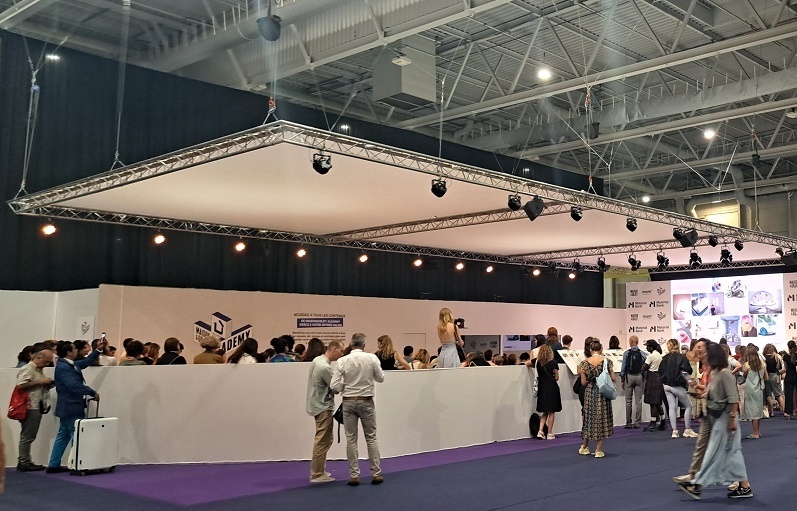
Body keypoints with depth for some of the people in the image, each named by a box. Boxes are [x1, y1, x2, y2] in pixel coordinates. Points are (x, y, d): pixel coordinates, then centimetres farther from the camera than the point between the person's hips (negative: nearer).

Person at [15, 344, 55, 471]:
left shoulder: (39, 370, 20)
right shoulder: (27, 369, -10)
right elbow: (20, 385, -22)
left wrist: (48, 385, 11)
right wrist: (40, 382, -18)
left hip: (37, 407, 10)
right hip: (30, 407, -10)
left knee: (30, 436, 12)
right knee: (27, 436, -5)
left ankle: (26, 461, 16)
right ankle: (23, 462, 0)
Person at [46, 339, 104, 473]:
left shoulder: (69, 364, 9)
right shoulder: (63, 367, -21)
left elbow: (86, 362, 24)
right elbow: (74, 385, -28)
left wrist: (98, 350, 18)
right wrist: (93, 393, -21)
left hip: (69, 407, 10)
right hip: (71, 408, -10)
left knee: (63, 436, 15)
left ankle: (54, 465, 21)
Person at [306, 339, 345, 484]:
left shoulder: (317, 360, 7)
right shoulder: (325, 367, -23)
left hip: (318, 405, 10)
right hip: (323, 407, -10)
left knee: (325, 440, 18)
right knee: (322, 442, -4)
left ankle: (318, 471, 25)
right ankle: (317, 475, 2)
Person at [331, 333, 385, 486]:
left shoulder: (342, 361, -9)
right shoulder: (371, 358, -9)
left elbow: (334, 386, -10)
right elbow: (380, 378, 3)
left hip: (349, 402, 0)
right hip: (366, 401, 0)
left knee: (351, 439, 8)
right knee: (371, 438, 10)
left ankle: (354, 475, 9)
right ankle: (376, 473, 12)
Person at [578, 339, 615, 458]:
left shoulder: (584, 363, -5)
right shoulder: (607, 361, -6)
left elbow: (583, 382, -4)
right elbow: (614, 379, -3)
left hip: (590, 393, 1)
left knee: (590, 418, 16)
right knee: (602, 418, 8)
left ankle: (585, 447, 27)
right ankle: (598, 450, 9)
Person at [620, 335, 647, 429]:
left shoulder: (626, 353, -6)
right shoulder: (643, 354, -1)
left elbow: (623, 366, -4)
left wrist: (622, 379, 3)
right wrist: (644, 379, 7)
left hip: (629, 376, -1)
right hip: (639, 377, 1)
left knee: (628, 401, 5)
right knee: (638, 401, 5)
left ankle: (628, 422, 6)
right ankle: (637, 422, 5)